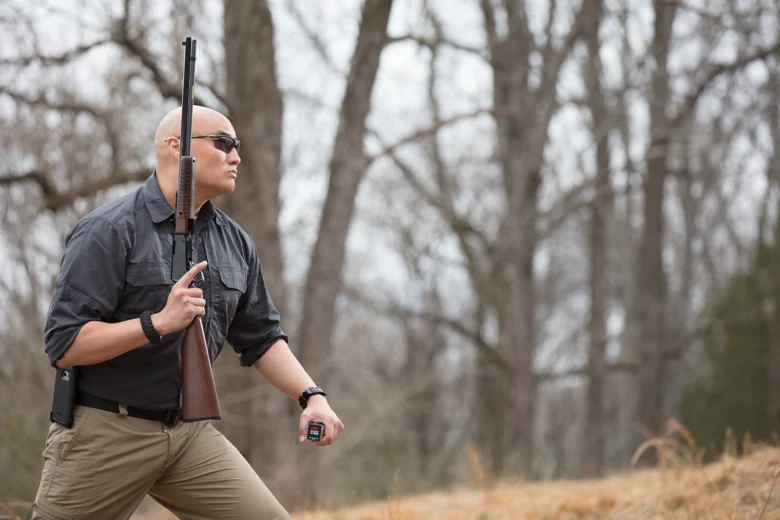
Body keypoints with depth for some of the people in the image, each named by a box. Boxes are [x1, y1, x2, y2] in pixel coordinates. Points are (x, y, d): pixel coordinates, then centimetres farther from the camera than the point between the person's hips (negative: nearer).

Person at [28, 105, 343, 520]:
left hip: (191, 434, 6)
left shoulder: (234, 242, 9)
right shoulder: (108, 231, -12)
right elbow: (63, 345, -18)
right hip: (103, 430, -5)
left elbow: (261, 338, 17)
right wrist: (159, 322, -27)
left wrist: (310, 395, 1)